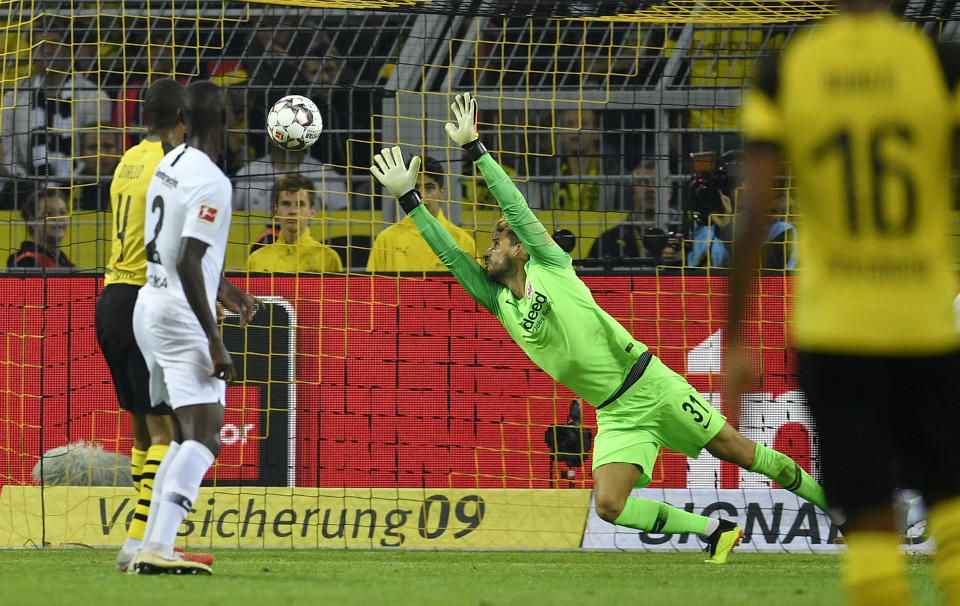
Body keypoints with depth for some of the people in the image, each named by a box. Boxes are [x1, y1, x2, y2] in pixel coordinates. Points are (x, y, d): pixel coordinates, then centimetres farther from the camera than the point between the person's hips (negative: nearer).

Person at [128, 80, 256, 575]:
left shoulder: (170, 164, 12)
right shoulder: (211, 183, -17)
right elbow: (187, 263, -23)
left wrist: (224, 288, 38)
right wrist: (214, 342, -22)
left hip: (149, 308, 9)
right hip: (180, 317, -9)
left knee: (188, 435, 16)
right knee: (204, 437, -14)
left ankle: (152, 546, 12)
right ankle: (156, 550, -27)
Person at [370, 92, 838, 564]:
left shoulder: (550, 267, -4)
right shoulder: (500, 304, 6)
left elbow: (515, 207, -10)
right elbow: (448, 253, 3)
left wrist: (474, 149, -14)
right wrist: (408, 198, -2)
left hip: (650, 384, -4)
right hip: (616, 416, 4)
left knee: (741, 454, -1)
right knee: (609, 506, -15)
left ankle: (827, 501, 13)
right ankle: (715, 531, -2)